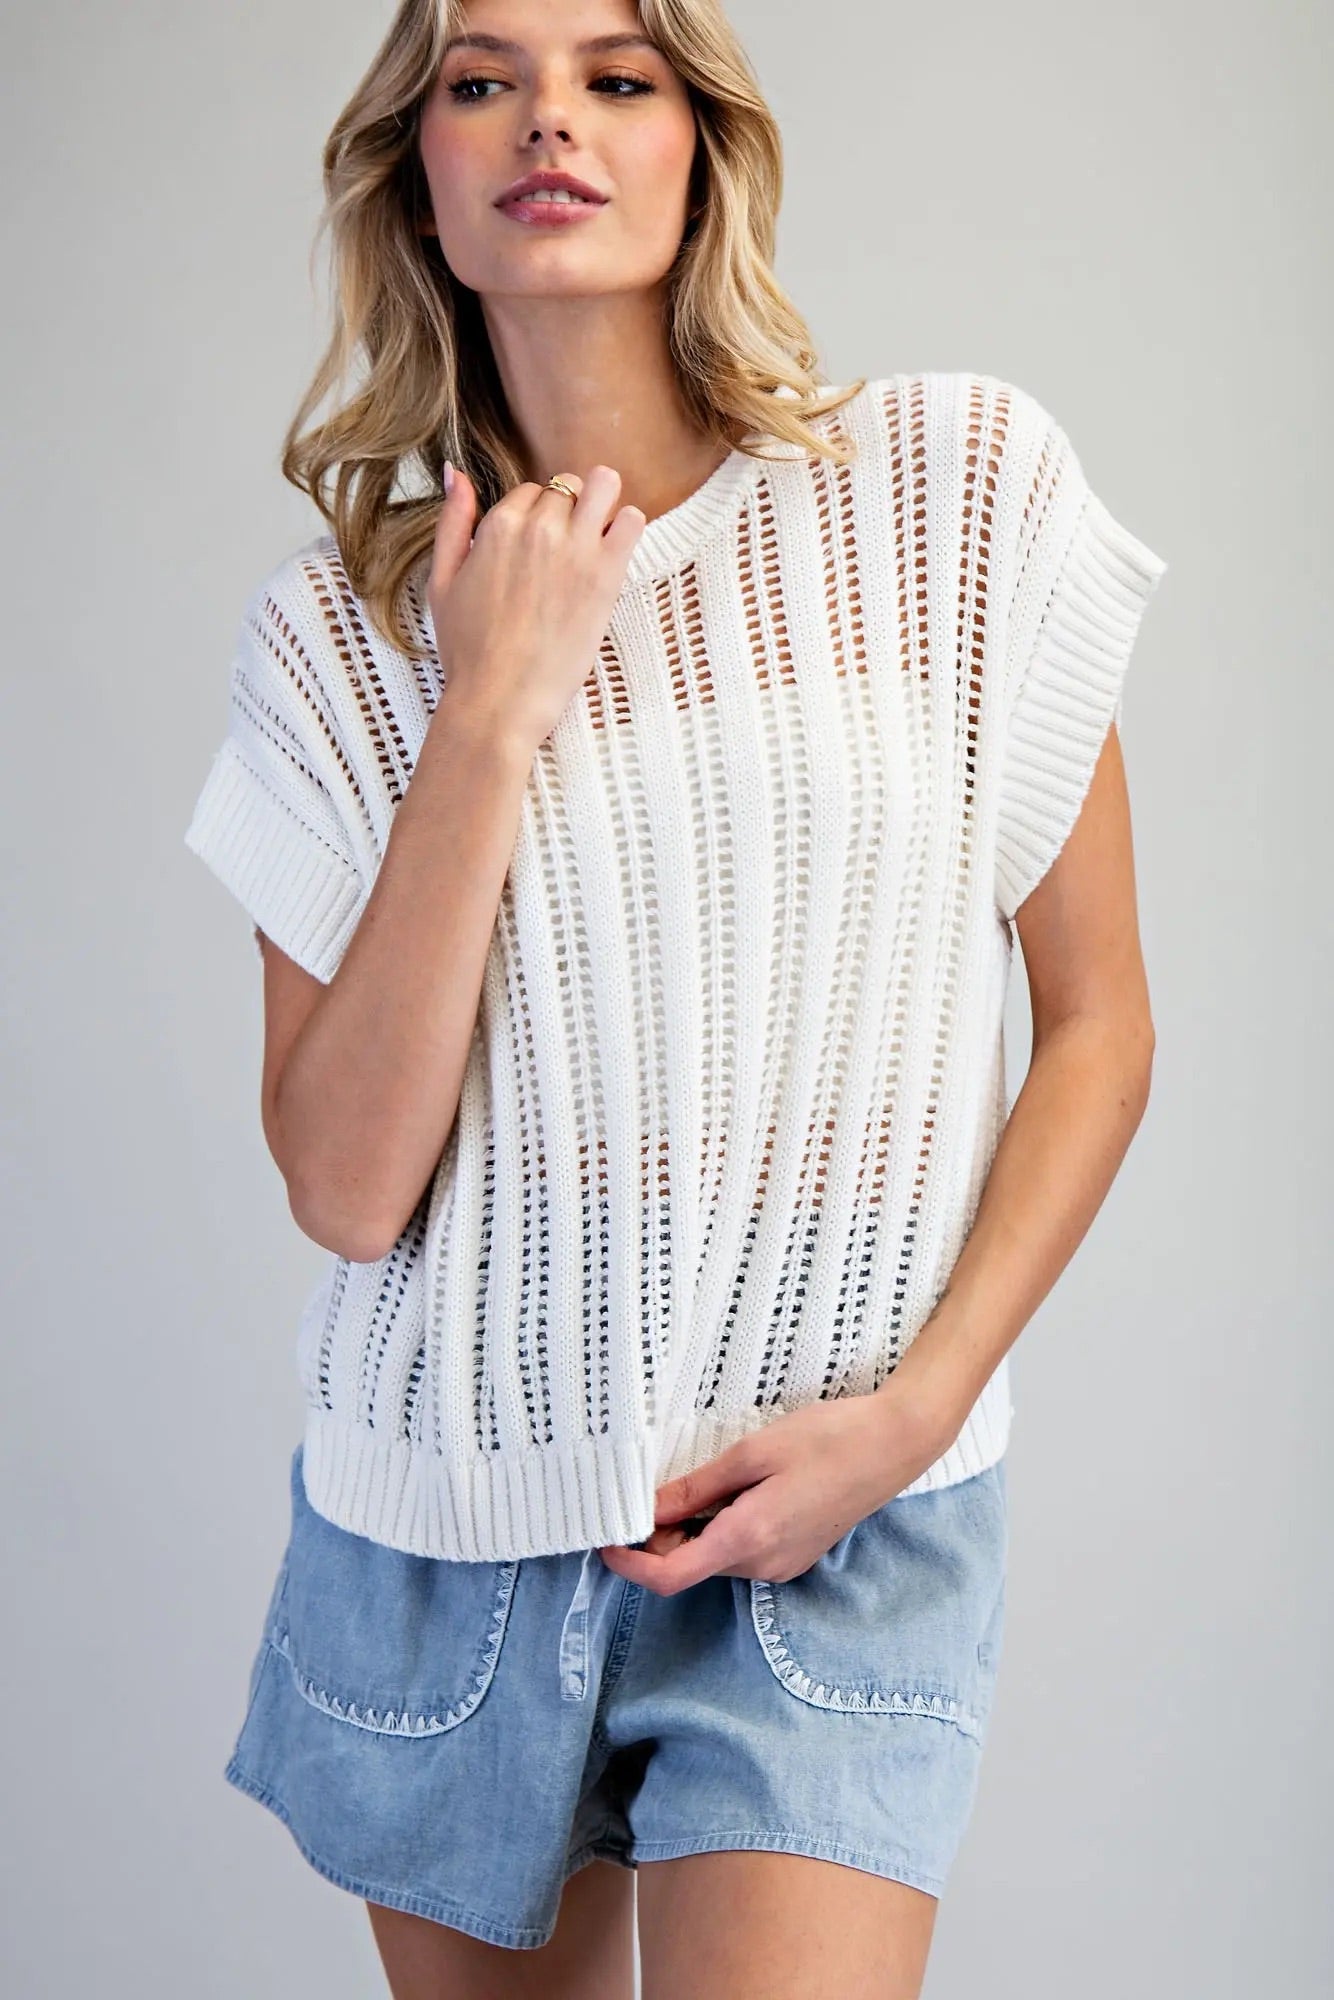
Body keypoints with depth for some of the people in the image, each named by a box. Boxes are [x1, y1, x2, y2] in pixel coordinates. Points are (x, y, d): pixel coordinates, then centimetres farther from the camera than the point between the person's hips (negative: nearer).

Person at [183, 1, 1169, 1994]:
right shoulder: (338, 623, -1)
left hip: (833, 1527, -1)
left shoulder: (962, 485, -4)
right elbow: (345, 1187, -10)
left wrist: (920, 1403, -9)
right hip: (445, 1528, 2)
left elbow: (1097, 1022, 1)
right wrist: (494, 712, -15)